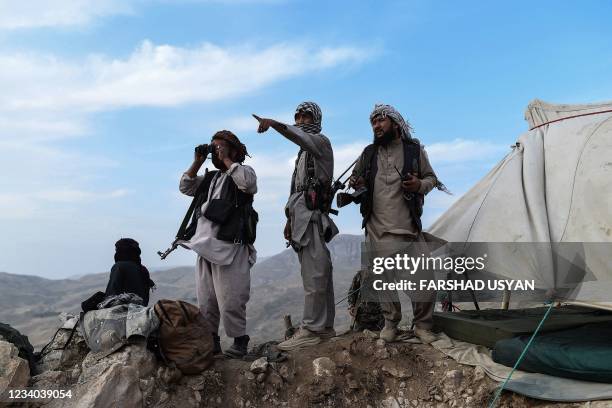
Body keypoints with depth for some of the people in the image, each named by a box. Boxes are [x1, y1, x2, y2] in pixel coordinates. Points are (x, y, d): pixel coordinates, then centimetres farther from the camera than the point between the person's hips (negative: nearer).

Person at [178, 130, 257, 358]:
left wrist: (226, 159, -10)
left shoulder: (244, 172, 3)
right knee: (205, 302, 12)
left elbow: (247, 181, -20)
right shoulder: (210, 178, 22)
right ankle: (210, 341, 23)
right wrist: (197, 162, 12)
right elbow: (185, 187, 22)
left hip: (230, 248, -7)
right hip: (204, 247, 7)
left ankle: (240, 341, 8)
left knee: (230, 301, -6)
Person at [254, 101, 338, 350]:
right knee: (319, 274, 8)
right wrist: (290, 219, 20)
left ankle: (311, 330, -9)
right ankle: (325, 326, 13)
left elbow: (298, 135, -22)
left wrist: (274, 123, -39)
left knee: (314, 275, -11)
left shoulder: (320, 141, 3)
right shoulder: (303, 152, 29)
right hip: (301, 216, 9)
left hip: (312, 215, -9)